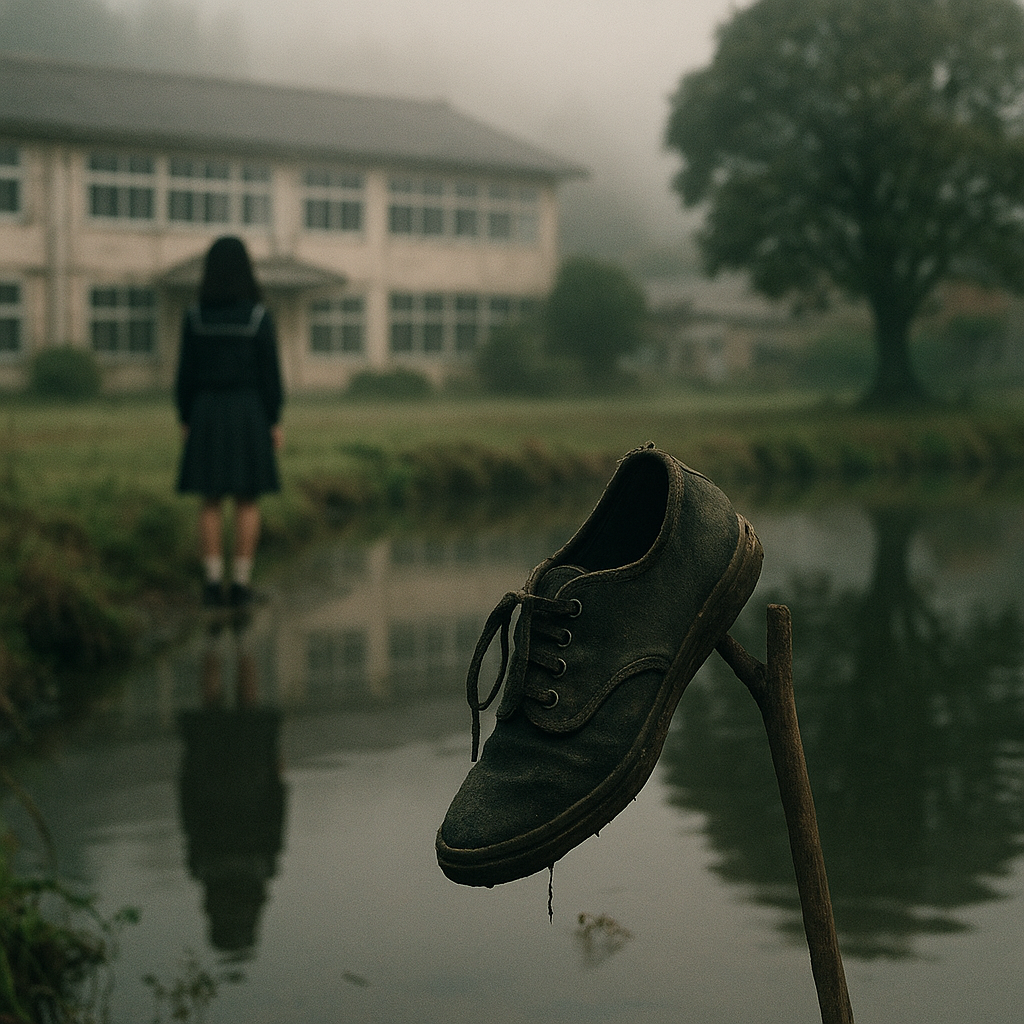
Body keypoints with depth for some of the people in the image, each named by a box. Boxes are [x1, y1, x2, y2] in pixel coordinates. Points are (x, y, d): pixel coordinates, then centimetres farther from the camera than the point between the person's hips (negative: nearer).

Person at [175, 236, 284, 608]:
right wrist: (275, 423, 0)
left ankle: (213, 585, 1)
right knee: (247, 502, 5)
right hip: (248, 414, -1)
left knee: (211, 503, 6)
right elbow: (270, 372, -7)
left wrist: (186, 421, 9)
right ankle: (241, 585, 3)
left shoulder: (195, 317, -3)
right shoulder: (259, 316, -8)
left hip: (208, 413, 1)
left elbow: (186, 372, 0)